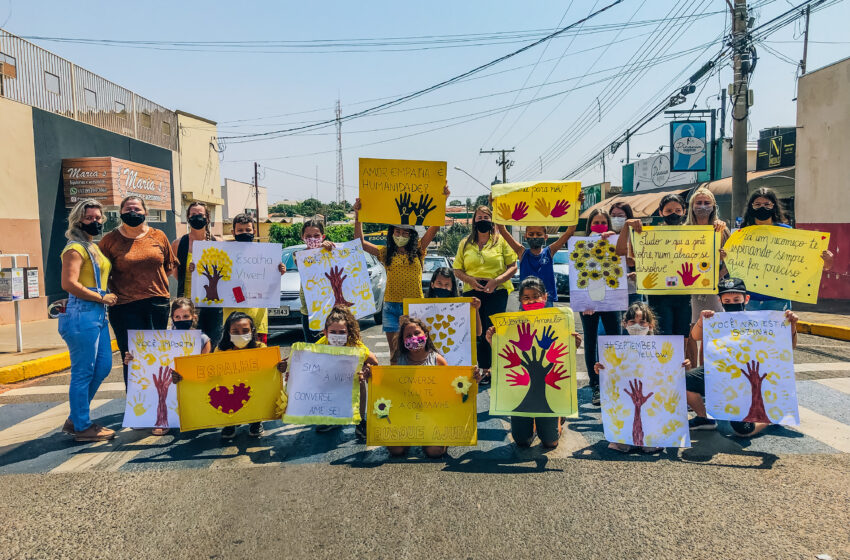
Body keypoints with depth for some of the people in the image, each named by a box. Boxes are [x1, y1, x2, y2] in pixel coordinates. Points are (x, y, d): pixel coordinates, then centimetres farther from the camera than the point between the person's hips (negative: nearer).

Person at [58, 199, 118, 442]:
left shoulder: (95, 247, 19)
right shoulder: (75, 248, -9)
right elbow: (69, 283, -20)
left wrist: (107, 298, 14)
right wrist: (102, 298, -14)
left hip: (98, 314, 10)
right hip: (82, 314, -10)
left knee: (103, 366, 13)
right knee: (83, 372, -2)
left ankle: (76, 419, 26)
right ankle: (82, 427, 9)